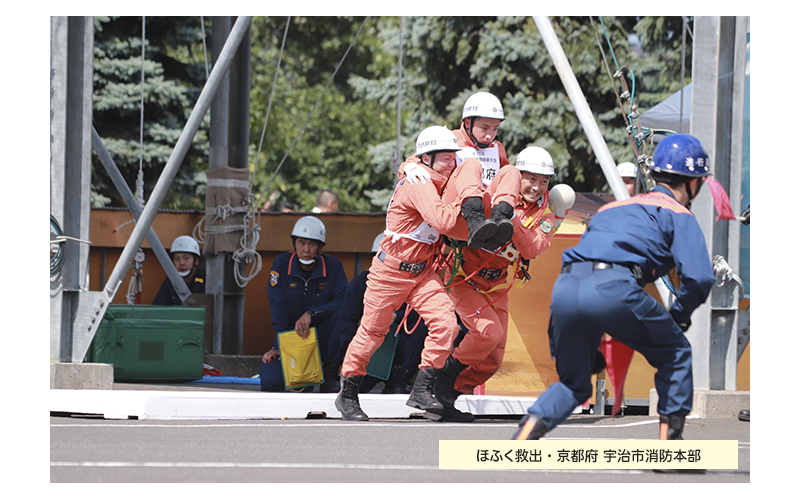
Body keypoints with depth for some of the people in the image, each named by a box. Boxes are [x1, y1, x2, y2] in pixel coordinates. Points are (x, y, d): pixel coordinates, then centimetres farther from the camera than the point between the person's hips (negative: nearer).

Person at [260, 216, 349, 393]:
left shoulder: (333, 266, -6)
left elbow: (344, 300, -21)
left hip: (323, 337, 0)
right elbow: (278, 309, -11)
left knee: (342, 314, -33)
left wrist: (311, 314, -33)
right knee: (271, 381, -26)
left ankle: (330, 374, -14)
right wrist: (279, 345, -21)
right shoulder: (281, 264, -6)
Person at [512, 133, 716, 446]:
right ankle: (670, 442, 10)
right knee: (676, 355, 18)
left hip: (563, 289, 6)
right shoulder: (678, 215, 16)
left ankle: (526, 434, -2)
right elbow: (699, 278, 2)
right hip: (613, 289, -6)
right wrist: (679, 317, 20)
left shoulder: (610, 209, 36)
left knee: (573, 384, 22)